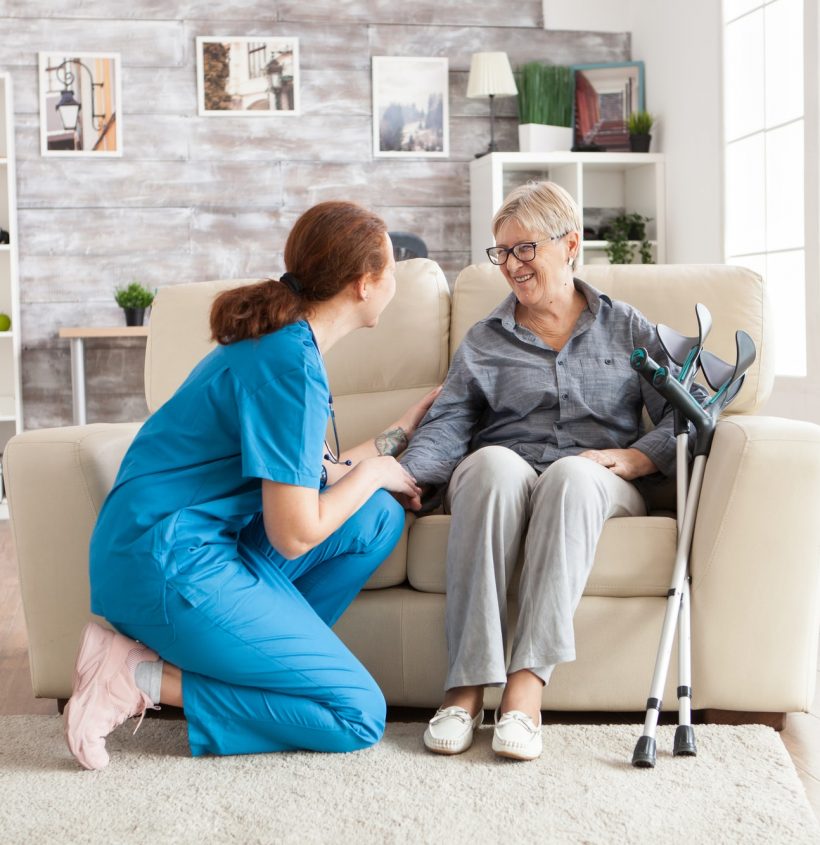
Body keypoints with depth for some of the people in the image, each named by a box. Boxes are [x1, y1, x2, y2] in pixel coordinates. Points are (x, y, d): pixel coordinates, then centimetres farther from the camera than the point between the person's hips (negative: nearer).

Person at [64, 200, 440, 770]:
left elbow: (306, 479, 16)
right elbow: (295, 535, -18)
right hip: (169, 564, -10)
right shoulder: (291, 363, -19)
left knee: (380, 516, 5)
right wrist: (372, 470, -1)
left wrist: (398, 435, 27)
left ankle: (248, 655, 2)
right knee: (360, 716, -7)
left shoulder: (283, 341, 11)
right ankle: (140, 678, -7)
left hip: (208, 541, 10)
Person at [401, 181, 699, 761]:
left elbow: (683, 414, 8)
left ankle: (526, 686, -43)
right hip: (501, 482, 1)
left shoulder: (627, 329, 20)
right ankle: (467, 686, -40)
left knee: (572, 473, -37)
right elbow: (445, 429, 6)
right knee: (494, 462, -36)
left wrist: (633, 457, -12)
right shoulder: (484, 341, 21)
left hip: (597, 486, 0)